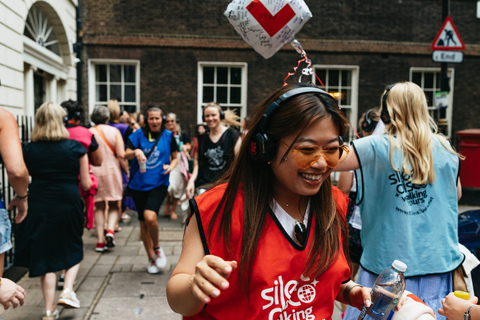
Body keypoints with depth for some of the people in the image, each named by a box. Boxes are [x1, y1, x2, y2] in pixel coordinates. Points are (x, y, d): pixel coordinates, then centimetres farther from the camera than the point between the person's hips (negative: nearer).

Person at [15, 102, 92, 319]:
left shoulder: (29, 150, 0)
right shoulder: (75, 148, -6)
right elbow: (86, 185, -3)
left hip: (38, 207, 2)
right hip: (68, 206, -2)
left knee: (45, 255, 11)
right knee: (73, 250, 23)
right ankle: (68, 291, 6)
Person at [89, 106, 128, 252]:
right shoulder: (114, 131, -1)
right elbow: (121, 155, -9)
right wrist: (128, 171, 0)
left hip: (94, 172, 1)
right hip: (112, 170, -1)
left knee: (99, 207, 10)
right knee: (114, 205, 12)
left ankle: (100, 240, 7)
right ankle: (110, 230, -12)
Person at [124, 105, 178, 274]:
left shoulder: (168, 136, 3)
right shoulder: (139, 134, 2)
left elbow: (175, 157, 12)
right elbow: (126, 155, -5)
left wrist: (171, 166, -10)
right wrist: (135, 152, -27)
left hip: (158, 183, -2)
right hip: (139, 184, 2)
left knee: (150, 216, -24)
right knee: (143, 222, 10)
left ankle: (157, 248, 5)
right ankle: (151, 259, 28)